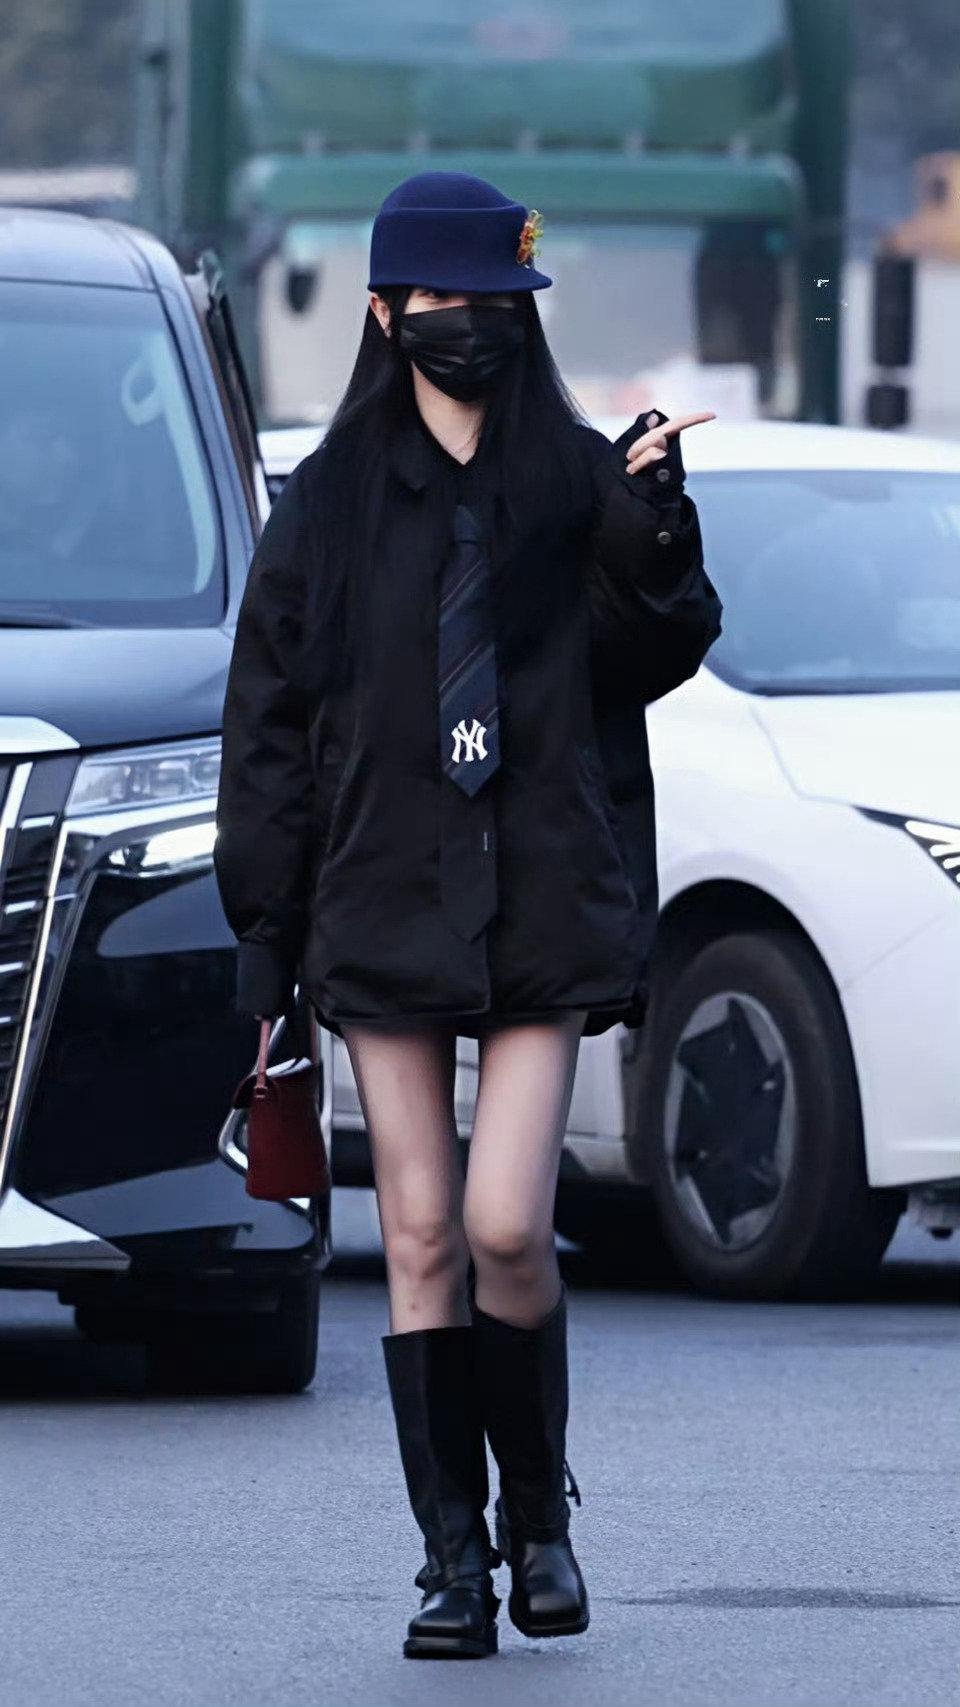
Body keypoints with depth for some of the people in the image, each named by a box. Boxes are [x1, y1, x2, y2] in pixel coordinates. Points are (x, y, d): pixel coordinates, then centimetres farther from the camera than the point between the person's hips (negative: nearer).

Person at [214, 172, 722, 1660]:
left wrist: (655, 534, -20)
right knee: (422, 1239, 1)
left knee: (506, 1225, -11)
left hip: (543, 904, -1)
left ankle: (539, 1511, 11)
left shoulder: (578, 482, 5)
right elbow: (269, 717, 6)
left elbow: (659, 656, -2)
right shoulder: (331, 502, 6)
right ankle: (454, 1554, 8)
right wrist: (263, 923, 2)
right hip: (384, 902, 1)